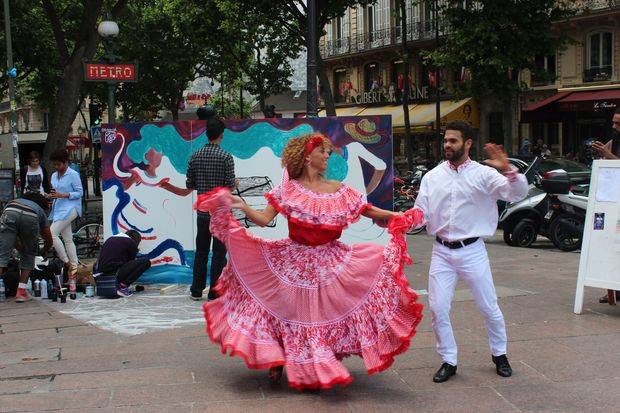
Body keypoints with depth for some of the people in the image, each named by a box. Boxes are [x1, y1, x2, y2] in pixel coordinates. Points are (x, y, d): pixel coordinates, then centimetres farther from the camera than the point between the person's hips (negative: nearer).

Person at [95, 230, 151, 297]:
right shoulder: (131, 243, 5)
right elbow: (131, 261, 16)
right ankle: (123, 286, -7)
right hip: (115, 273, -8)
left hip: (102, 273, 8)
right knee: (146, 262, -5)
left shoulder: (110, 239, 24)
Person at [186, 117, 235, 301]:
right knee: (219, 253, 2)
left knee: (201, 252, 13)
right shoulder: (226, 157, -10)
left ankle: (196, 291, 20)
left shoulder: (195, 156, 3)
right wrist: (233, 184, 10)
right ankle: (214, 293, 4)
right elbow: (230, 185, -12)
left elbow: (189, 185, 5)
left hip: (203, 211, 4)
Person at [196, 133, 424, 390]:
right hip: (293, 262, -2)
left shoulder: (338, 190, 3)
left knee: (327, 316, 0)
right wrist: (241, 207, -27)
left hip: (330, 262, 2)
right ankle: (277, 364, 25)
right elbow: (264, 219, -11)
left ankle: (319, 371, 16)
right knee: (291, 314, 5)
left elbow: (368, 210, 4)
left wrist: (399, 216, -6)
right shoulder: (289, 190, -4)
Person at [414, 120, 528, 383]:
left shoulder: (483, 174, -4)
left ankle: (499, 354, 31)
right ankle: (448, 361, 15)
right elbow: (420, 214, 3)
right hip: (442, 251, 2)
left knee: (489, 307, 7)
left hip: (471, 251, -2)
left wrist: (508, 170, -31)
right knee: (438, 309, -2)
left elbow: (518, 194, -14)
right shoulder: (432, 177, 5)